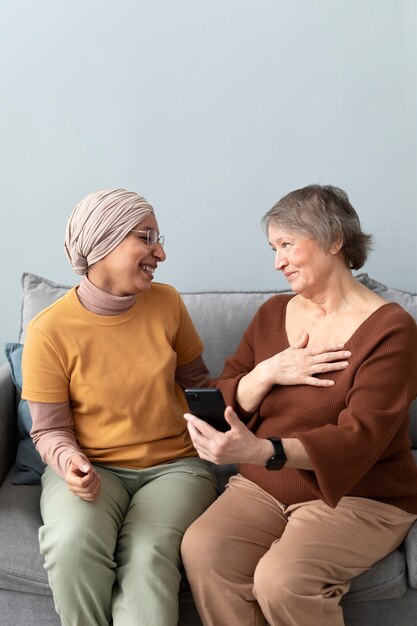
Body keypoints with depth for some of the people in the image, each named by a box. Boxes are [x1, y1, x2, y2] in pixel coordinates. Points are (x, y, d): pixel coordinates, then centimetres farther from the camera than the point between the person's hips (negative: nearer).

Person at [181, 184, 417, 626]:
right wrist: (268, 372, -15)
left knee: (281, 578, -29)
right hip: (264, 487, 5)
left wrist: (261, 451, -36)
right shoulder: (272, 314, 7)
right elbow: (227, 404, 7)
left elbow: (359, 438, -20)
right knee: (201, 550, -23)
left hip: (358, 495, -4)